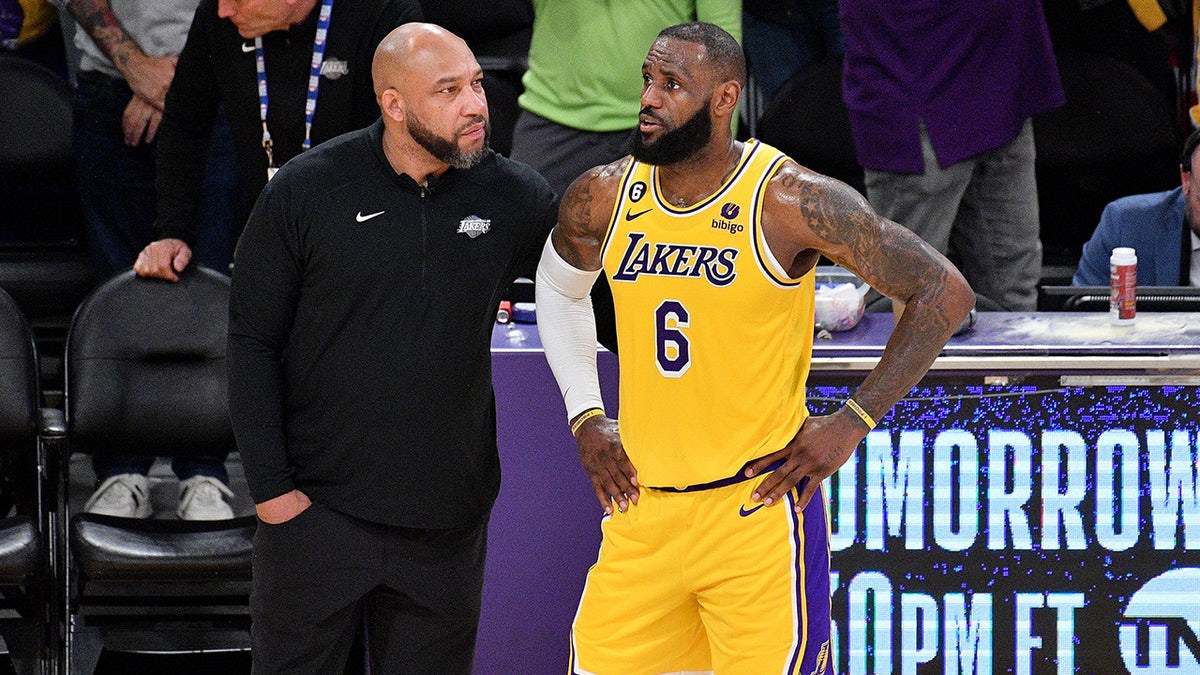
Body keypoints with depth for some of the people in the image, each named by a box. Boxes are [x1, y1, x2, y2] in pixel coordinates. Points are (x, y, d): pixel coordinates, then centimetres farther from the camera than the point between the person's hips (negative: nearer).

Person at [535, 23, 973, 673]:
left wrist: (853, 423, -10)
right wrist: (585, 419, 15)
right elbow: (558, 288, 26)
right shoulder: (603, 198, 2)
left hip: (760, 508, -5)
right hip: (642, 510, 5)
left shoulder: (792, 201, -13)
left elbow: (944, 292, -8)